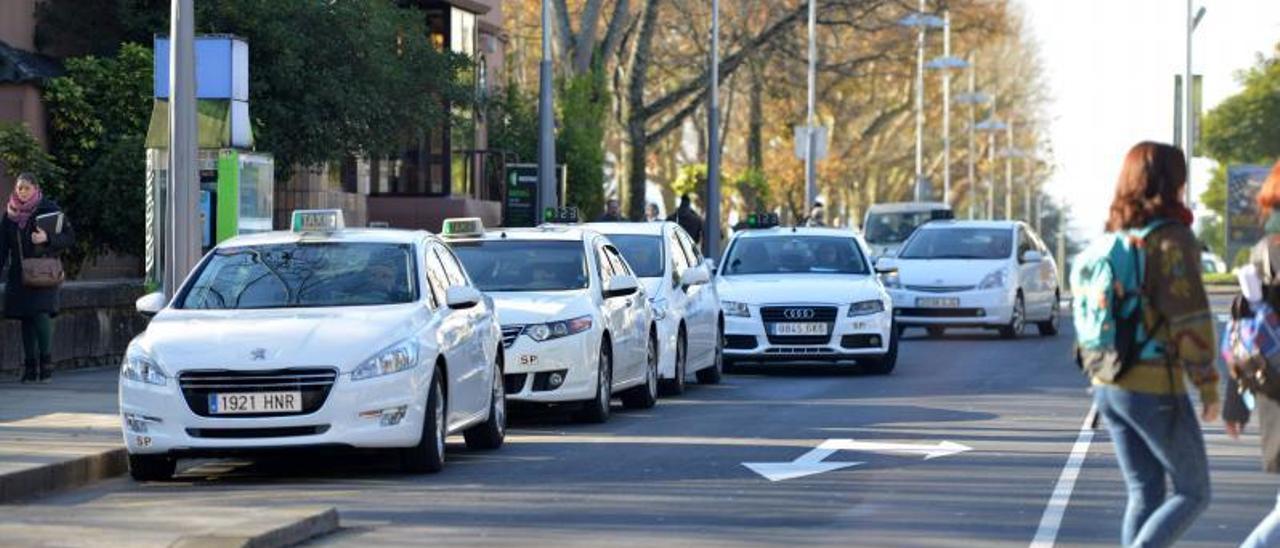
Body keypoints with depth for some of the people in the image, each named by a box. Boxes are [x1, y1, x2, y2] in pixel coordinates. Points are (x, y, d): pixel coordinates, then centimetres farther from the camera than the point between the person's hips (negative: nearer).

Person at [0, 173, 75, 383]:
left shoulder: (48, 209, -3)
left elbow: (68, 237, -3)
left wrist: (47, 238, -19)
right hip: (18, 275, 4)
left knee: (41, 314, -16)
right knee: (26, 319, 4)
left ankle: (46, 363, -7)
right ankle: (29, 368, 8)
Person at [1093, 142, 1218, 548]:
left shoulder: (1115, 238, 9)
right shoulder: (1172, 238, -13)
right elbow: (1191, 320, -16)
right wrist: (1208, 387, -9)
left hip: (1108, 388, 7)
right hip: (1156, 387, -7)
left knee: (1144, 495, 13)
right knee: (1193, 494, 5)